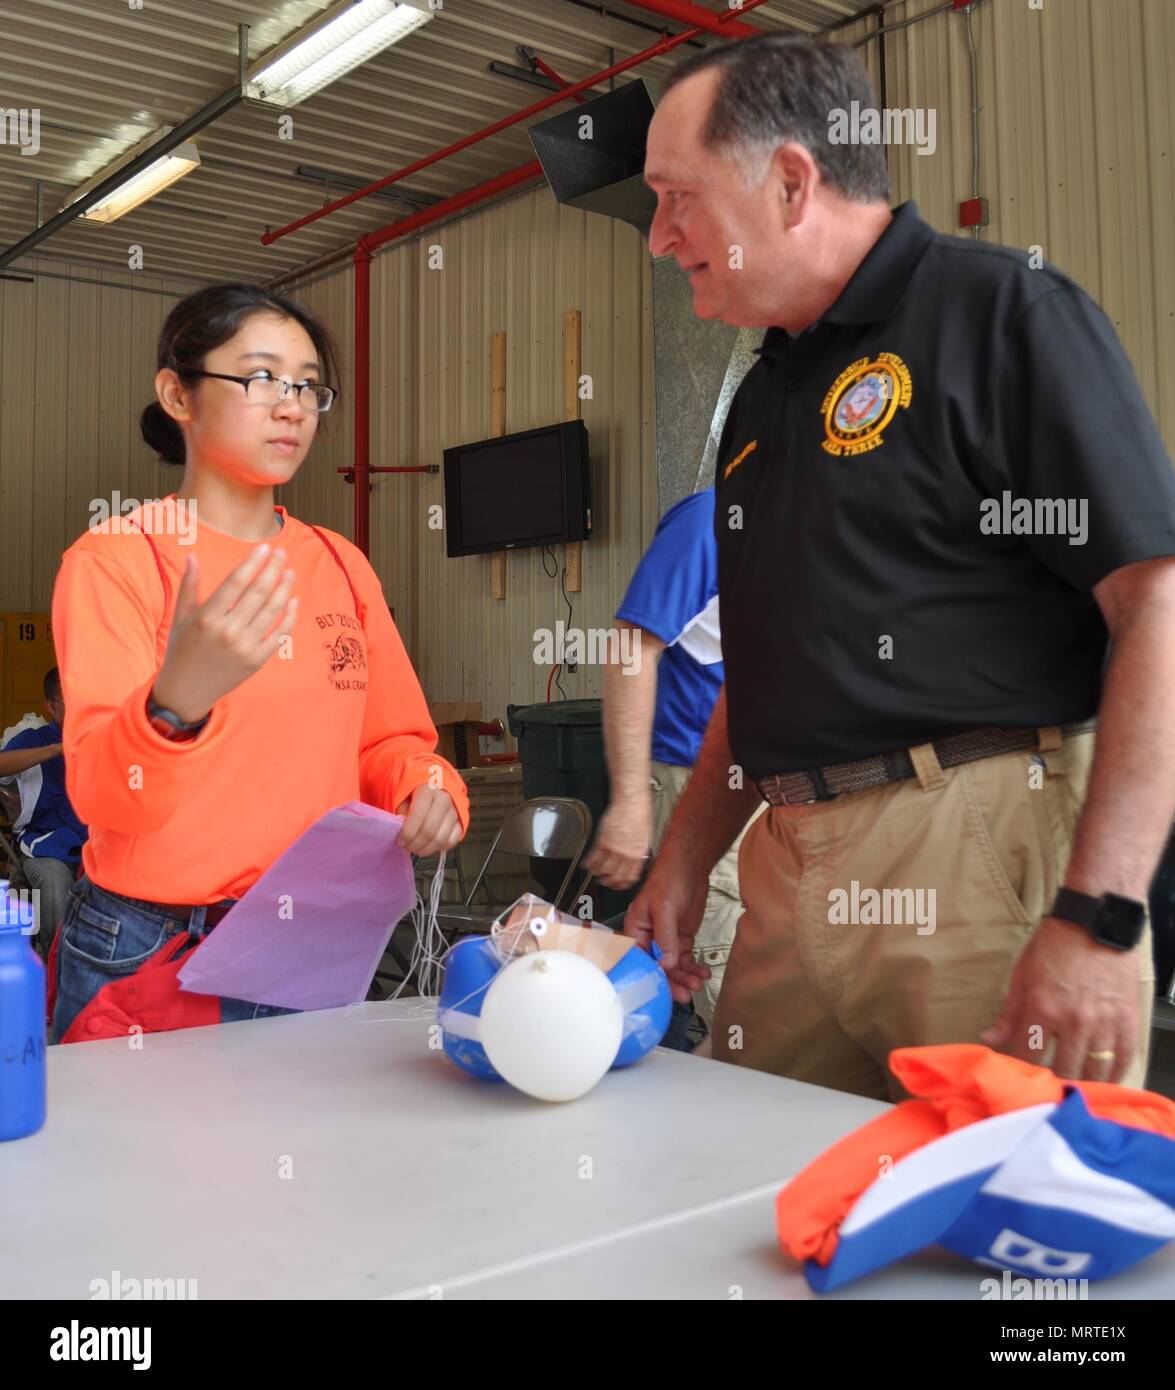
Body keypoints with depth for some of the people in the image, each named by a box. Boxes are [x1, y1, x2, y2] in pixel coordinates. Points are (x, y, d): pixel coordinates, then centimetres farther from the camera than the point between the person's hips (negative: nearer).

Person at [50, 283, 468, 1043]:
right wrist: (177, 702, -38)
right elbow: (102, 796, -18)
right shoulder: (114, 560, -8)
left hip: (318, 950, 4)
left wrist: (427, 787, -10)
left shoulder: (342, 566, 8)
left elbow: (389, 739, 13)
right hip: (151, 953, -4)